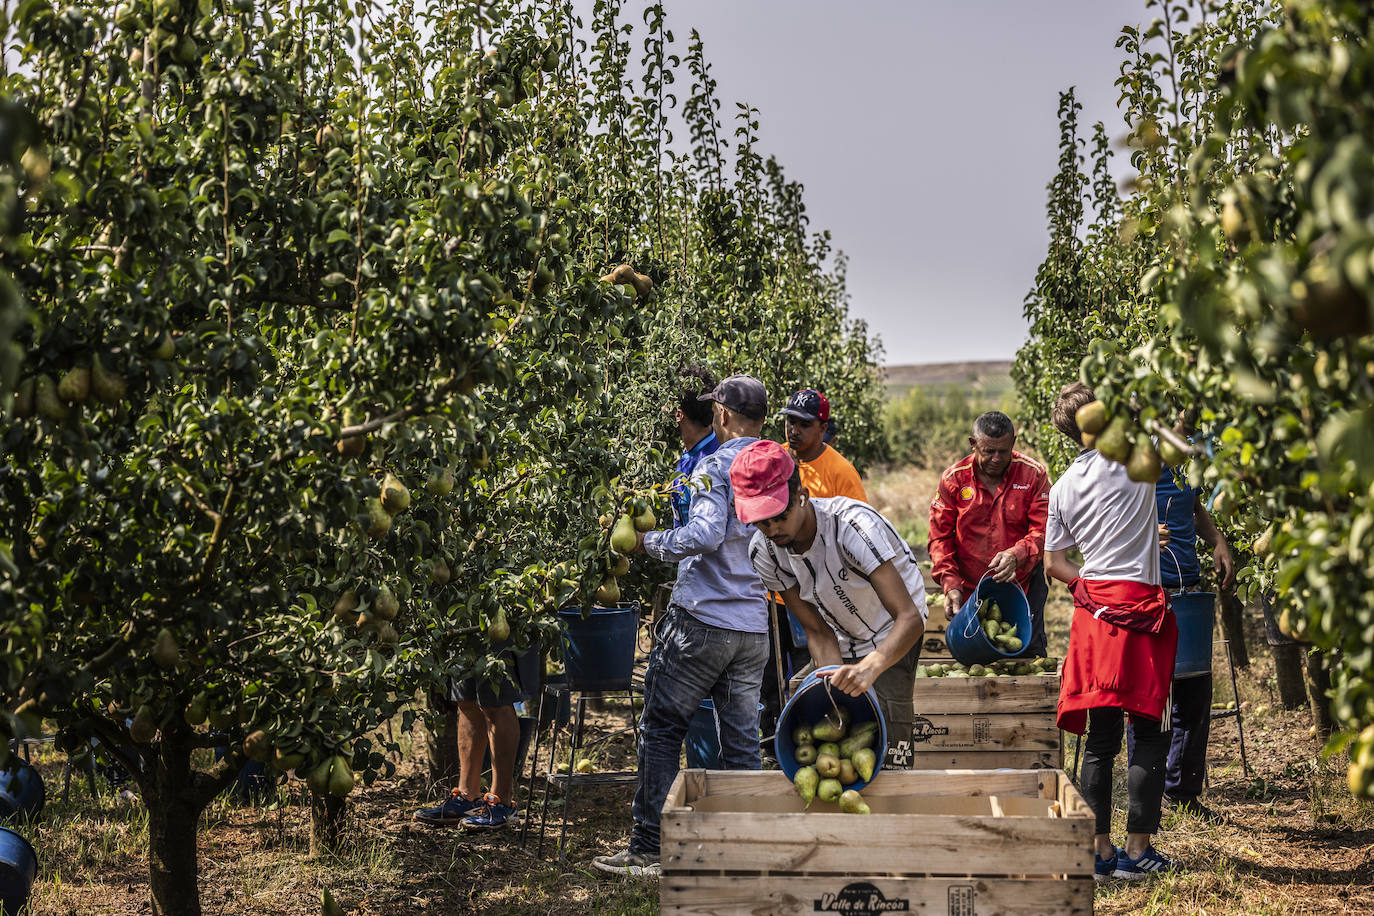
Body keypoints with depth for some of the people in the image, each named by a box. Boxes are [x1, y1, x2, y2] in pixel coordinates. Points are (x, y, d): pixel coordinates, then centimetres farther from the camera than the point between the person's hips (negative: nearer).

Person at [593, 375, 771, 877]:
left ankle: (648, 848, 4)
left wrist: (650, 542, -10)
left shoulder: (717, 465, -10)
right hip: (755, 628, 6)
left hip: (703, 620, -6)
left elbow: (704, 534, -23)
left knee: (661, 728, 3)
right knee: (741, 740, 10)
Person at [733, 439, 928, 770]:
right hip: (845, 646, 5)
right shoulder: (764, 551, -17)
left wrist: (870, 668, -57)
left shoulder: (852, 524, -34)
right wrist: (838, 684, -28)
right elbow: (818, 633, -11)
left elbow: (910, 618, -40)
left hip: (894, 637, -5)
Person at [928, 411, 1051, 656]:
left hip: (1024, 588, -1)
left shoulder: (1033, 475, -3)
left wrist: (1017, 555, -28)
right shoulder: (954, 479, 0)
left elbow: (1043, 531, -7)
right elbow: (940, 537, 2)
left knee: (1029, 652, -1)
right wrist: (950, 584, -11)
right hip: (969, 591, 1)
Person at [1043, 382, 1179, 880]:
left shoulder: (1062, 487, 10)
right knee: (1149, 732, 1)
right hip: (1140, 604, -5)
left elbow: (1053, 564, 15)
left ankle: (1099, 850, 9)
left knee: (1100, 736, 7)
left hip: (1093, 603, 5)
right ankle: (1137, 850, 2)